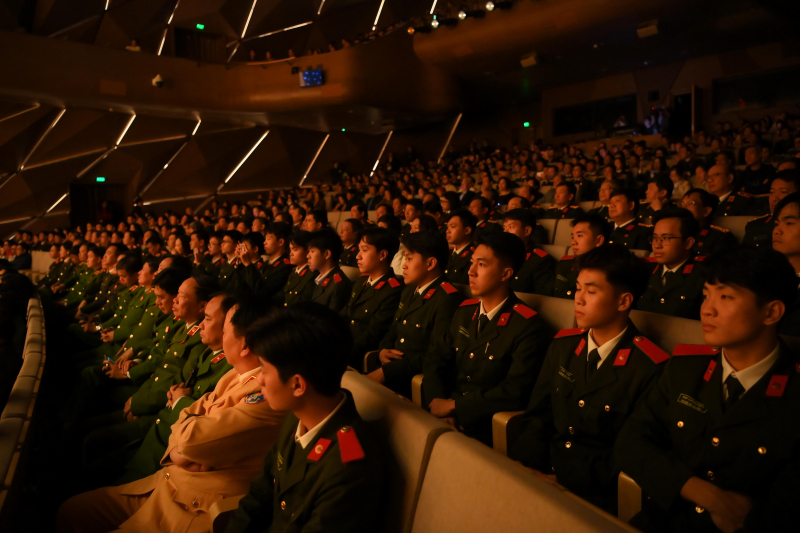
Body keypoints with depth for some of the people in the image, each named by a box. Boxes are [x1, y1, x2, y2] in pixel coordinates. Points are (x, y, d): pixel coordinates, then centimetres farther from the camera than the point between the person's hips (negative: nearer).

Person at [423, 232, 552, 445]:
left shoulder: (529, 327, -11)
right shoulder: (465, 311, 11)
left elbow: (516, 391, -19)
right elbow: (435, 360, 10)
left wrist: (453, 405, -15)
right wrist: (436, 401, -9)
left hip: (486, 428, -6)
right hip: (448, 416, 6)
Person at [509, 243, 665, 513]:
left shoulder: (650, 368, -11)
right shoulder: (563, 344, 7)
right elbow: (537, 416, 7)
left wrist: (562, 481, -17)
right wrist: (523, 468, -10)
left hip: (596, 493, -5)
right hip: (544, 474, 5)